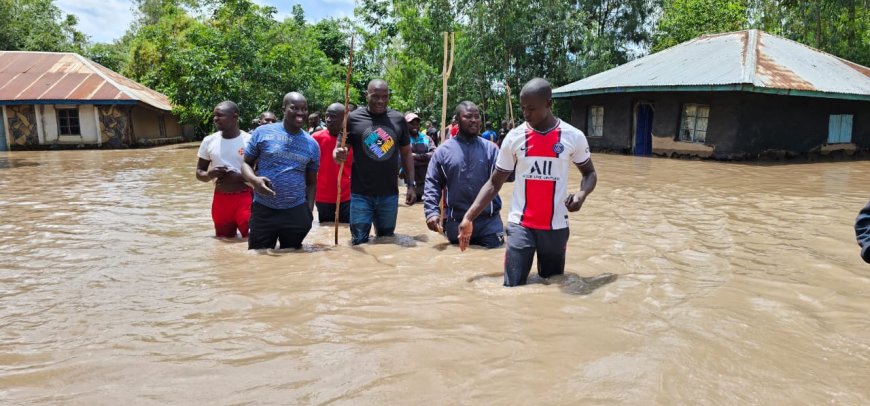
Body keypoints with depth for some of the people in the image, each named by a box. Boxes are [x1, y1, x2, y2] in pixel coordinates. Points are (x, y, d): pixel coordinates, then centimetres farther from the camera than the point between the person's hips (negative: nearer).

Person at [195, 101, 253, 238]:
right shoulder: (209, 141, 4)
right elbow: (199, 172, 11)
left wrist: (238, 177, -21)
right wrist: (209, 175, -11)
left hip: (245, 199, -4)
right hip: (220, 200, 4)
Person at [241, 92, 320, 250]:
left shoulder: (312, 144, 6)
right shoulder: (263, 132, -2)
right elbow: (246, 163, 3)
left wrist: (309, 211, 4)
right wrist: (254, 179, -19)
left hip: (297, 213, 2)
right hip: (263, 210, -2)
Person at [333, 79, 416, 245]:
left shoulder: (398, 119, 5)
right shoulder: (353, 118, -3)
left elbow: (406, 153, 12)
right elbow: (339, 149, 1)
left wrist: (411, 184, 7)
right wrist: (338, 155, -24)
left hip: (389, 194, 2)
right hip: (361, 194, -2)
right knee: (359, 242, 2)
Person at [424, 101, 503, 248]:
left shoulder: (490, 148, 4)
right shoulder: (444, 150, 3)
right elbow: (432, 183, 2)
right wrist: (432, 211, -11)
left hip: (489, 222, 0)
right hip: (455, 224, 0)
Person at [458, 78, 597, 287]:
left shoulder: (574, 137, -2)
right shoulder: (514, 137, -1)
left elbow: (590, 173, 12)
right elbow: (494, 183, 4)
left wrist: (582, 194, -12)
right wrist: (469, 217, -4)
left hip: (556, 226, 0)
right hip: (520, 225, 0)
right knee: (513, 288, -5)